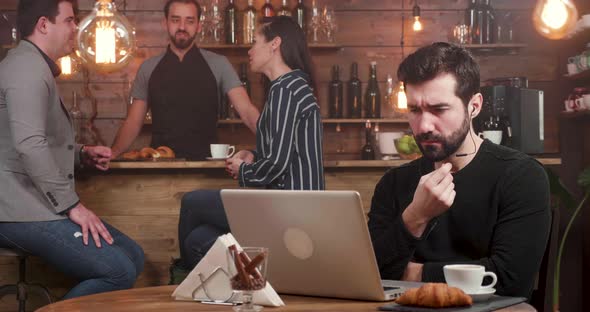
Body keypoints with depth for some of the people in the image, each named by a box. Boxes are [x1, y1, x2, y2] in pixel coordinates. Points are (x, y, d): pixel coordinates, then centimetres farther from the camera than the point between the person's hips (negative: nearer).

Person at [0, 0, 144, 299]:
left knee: (133, 256, 5)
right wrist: (71, 205, -20)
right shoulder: (27, 67, -13)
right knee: (119, 272, -19)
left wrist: (82, 154, 15)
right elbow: (29, 145, -25)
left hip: (37, 205, 11)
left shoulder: (36, 67, 22)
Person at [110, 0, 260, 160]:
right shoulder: (148, 69, 9)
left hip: (206, 165, -1)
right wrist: (114, 152, -7)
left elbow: (246, 110, -5)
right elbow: (133, 122, 10)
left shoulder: (218, 65, 3)